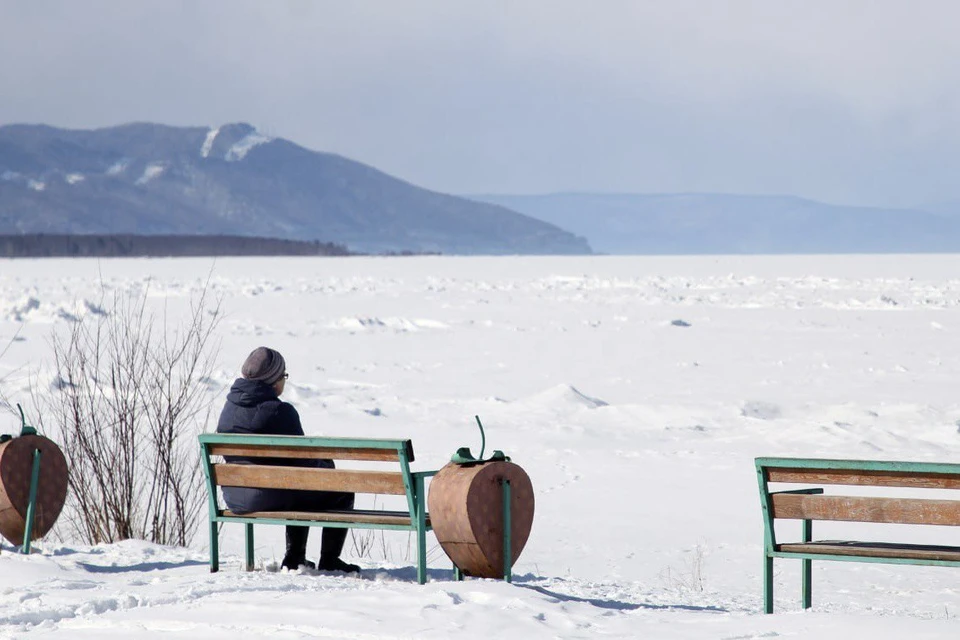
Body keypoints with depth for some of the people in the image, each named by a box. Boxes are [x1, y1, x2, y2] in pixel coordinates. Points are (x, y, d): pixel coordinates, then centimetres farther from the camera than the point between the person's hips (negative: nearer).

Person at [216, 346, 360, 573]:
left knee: (300, 491, 37)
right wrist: (325, 466, 9)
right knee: (342, 493, 14)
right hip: (274, 498, -8)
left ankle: (294, 557, 36)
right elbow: (302, 459, -14)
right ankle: (329, 560, 15)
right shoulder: (280, 411, -19)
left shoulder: (230, 407, 4)